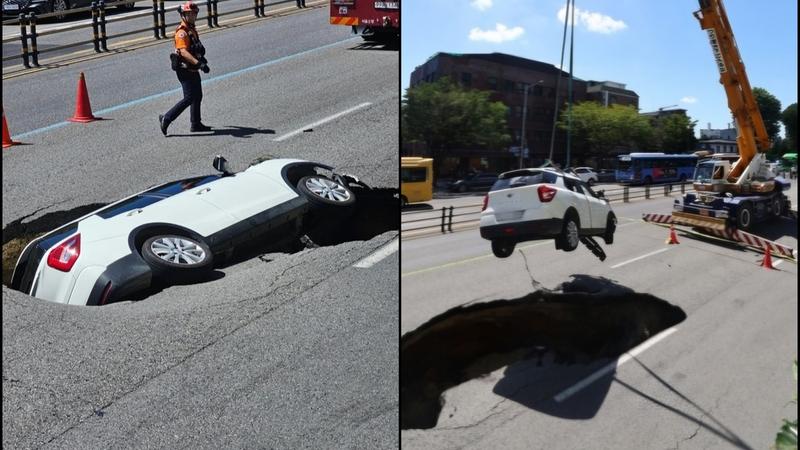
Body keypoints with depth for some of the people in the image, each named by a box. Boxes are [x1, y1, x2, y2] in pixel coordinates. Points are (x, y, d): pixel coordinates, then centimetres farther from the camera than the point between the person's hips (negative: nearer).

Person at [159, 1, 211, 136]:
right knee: (189, 98, -10)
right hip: (185, 70, -10)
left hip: (193, 69, 10)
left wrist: (201, 59, 30)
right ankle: (166, 119, -3)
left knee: (197, 96, 15)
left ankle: (196, 124, 25)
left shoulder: (191, 29, 13)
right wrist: (199, 63, -40)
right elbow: (183, 52, -32)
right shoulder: (182, 32, -19)